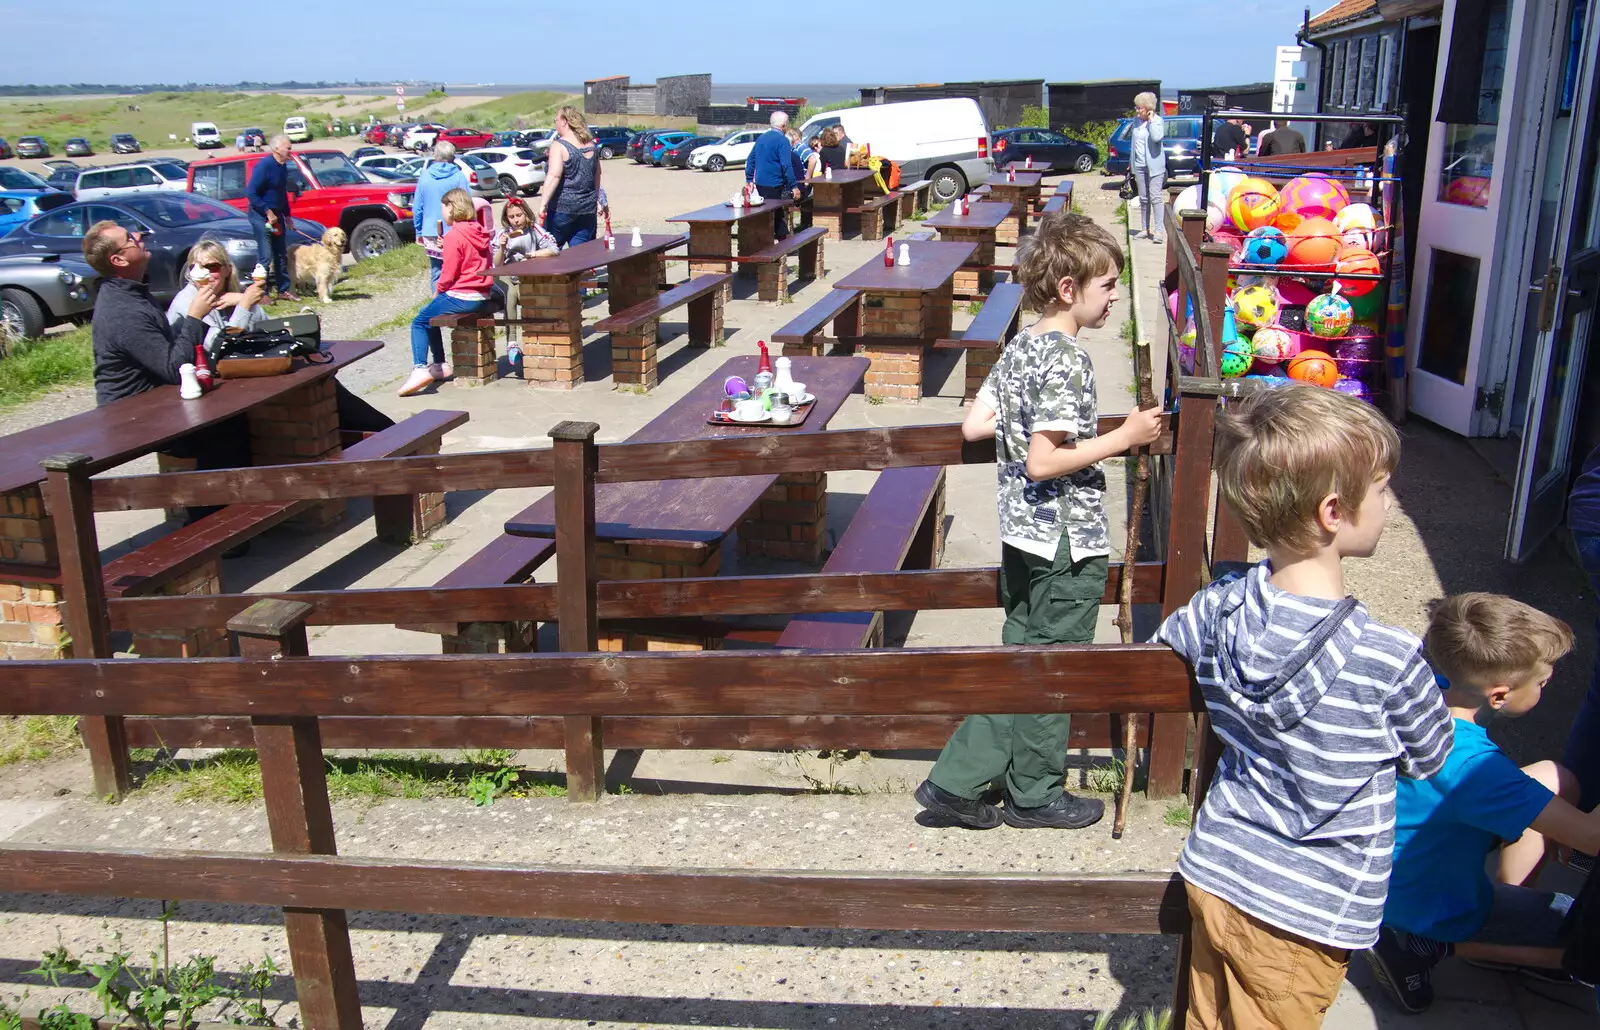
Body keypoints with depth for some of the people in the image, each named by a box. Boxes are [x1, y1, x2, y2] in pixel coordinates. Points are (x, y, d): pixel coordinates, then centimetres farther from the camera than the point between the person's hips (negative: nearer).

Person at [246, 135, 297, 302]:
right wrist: (268, 212, -22)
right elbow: (250, 192, -21)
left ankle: (283, 290, 21)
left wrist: (287, 215, 17)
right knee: (266, 257, -9)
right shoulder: (264, 165, -18)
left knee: (281, 255, 13)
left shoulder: (283, 166, 8)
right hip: (261, 216, -8)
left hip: (276, 215, 8)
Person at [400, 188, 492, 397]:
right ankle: (440, 364, 26)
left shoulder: (454, 235, -15)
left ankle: (420, 369, -13)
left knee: (419, 322, 2)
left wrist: (438, 291, 5)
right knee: (430, 313, 25)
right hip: (481, 295, 9)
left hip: (463, 297, -9)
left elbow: (449, 273, -15)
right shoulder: (479, 231, 9)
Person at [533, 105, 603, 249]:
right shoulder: (591, 146, 10)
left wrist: (542, 204, -23)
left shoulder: (559, 146, -9)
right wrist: (596, 201, 29)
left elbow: (554, 176, -19)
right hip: (588, 209, 6)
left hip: (562, 207, -6)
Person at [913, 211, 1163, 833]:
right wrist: (1123, 438, -19)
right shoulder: (1066, 361, -20)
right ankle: (1035, 795, 24)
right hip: (1067, 542, -8)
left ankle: (956, 782, 18)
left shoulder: (1018, 349, 6)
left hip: (1023, 535, 9)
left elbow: (973, 426, 8)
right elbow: (1043, 462, -25)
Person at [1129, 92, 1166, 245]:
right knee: (1143, 199, 11)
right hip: (1139, 166, 6)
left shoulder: (1158, 120, -10)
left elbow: (1157, 137, -29)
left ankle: (1158, 231, -9)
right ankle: (1145, 229, 18)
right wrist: (1131, 162, 18)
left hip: (1154, 166, -6)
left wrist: (1151, 120, -21)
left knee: (1155, 198, -10)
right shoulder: (1136, 120, 9)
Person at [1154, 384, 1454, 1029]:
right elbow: (1428, 759, -5)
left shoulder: (1218, 610, -11)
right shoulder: (1390, 660, -25)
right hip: (1302, 917, -4)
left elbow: (1157, 650, 11)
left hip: (1213, 876, 5)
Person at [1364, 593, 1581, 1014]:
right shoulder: (1471, 764, -38)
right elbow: (1590, 834, -37)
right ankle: (1435, 946, -4)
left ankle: (1512, 900, 13)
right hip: (1435, 907, -8)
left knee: (1555, 779, 10)